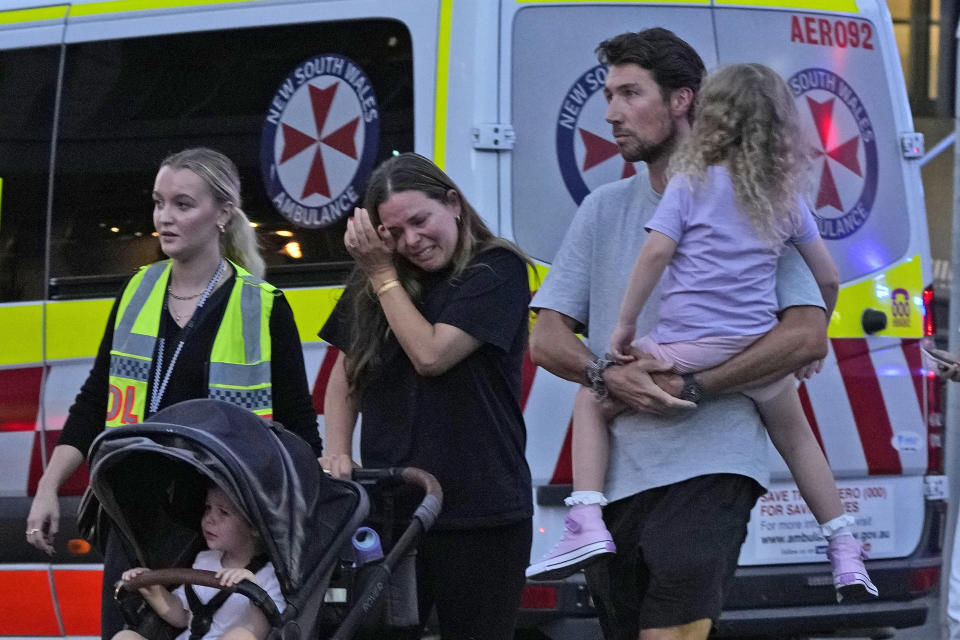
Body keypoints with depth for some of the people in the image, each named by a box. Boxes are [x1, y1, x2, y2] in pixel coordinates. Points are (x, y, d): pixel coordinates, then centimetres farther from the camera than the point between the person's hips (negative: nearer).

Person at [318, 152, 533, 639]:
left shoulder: (497, 270, -4)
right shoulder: (371, 285, 12)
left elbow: (431, 355, -13)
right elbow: (345, 376, 19)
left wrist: (384, 274, -4)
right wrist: (336, 454, 3)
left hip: (481, 515, -4)